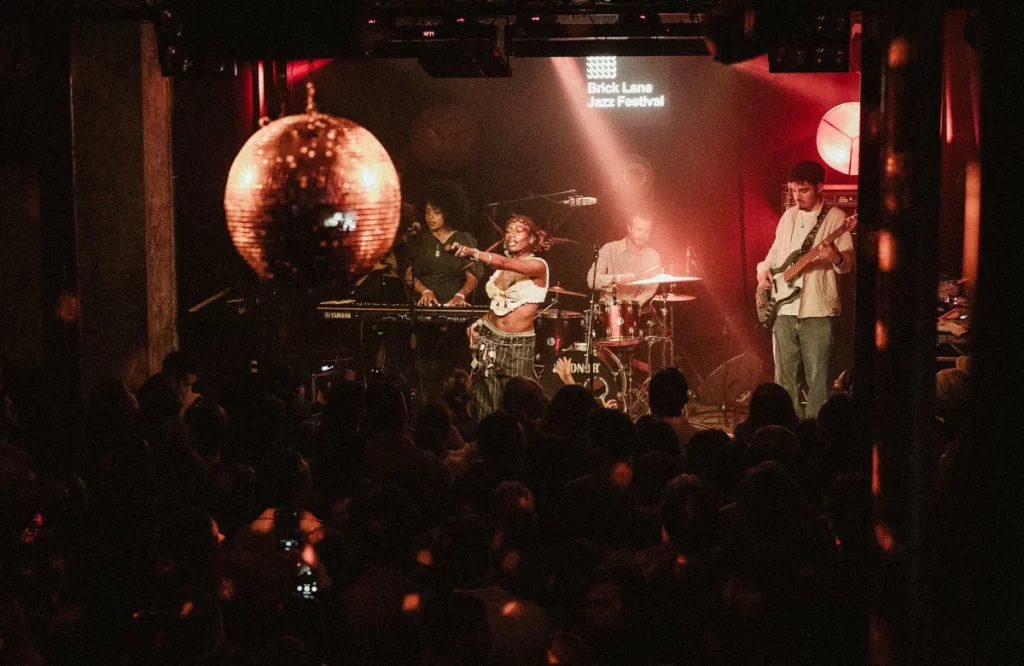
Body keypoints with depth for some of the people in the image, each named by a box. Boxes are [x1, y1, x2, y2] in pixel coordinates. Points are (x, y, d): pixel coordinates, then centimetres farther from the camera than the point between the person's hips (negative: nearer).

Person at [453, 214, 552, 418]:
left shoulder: (538, 265, -11)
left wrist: (474, 253, -47)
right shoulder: (502, 268, 11)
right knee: (485, 407, 2)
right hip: (489, 338, 6)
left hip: (518, 345, -5)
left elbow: (506, 264, -31)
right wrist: (479, 322, 3)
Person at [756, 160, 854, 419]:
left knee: (818, 378, -4)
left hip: (818, 310, -6)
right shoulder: (788, 216, 13)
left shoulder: (835, 218, -4)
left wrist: (837, 258, -31)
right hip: (784, 309, 6)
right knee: (785, 376, 9)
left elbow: (848, 264, -8)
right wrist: (764, 268, 5)